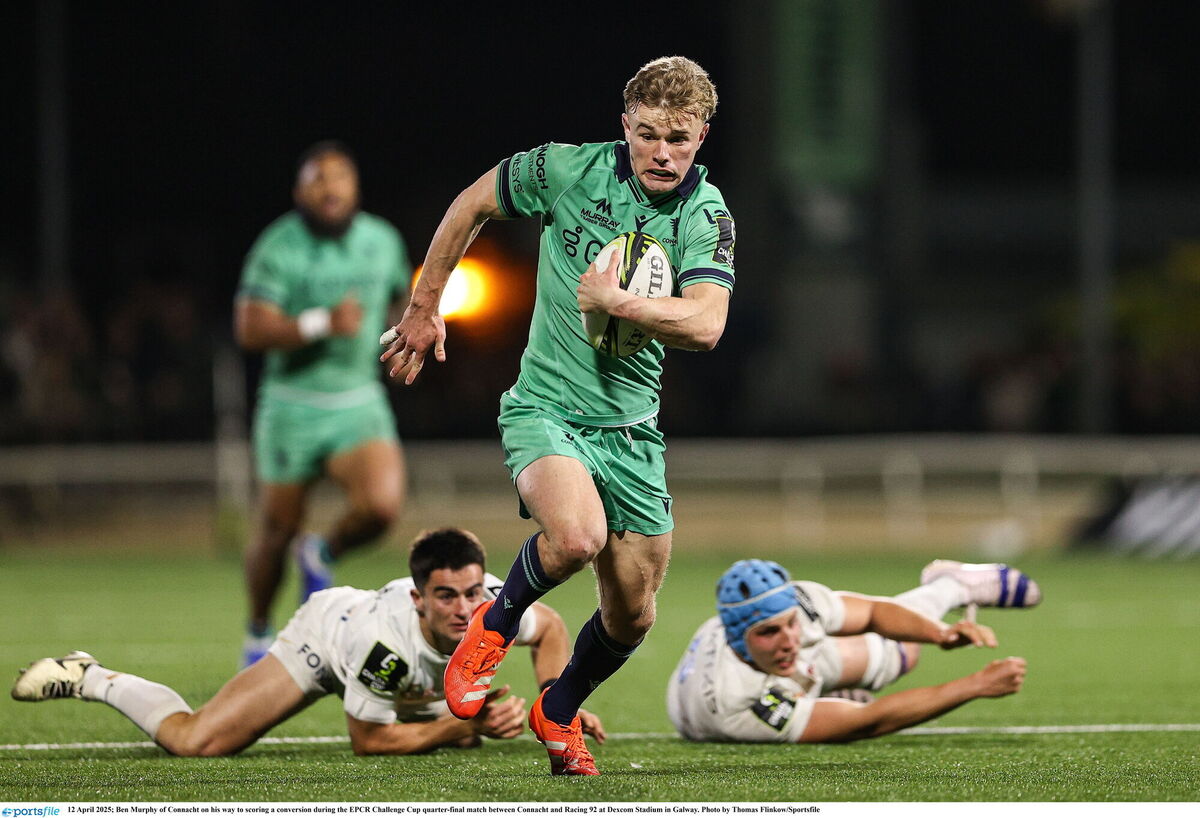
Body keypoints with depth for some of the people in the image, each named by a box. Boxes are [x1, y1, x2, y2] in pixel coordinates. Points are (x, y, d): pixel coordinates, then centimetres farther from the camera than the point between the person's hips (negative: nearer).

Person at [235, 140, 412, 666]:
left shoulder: (383, 241, 2)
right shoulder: (279, 248, -12)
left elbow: (399, 294, 24)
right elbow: (250, 329, -20)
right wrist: (321, 324, -30)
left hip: (359, 405, 2)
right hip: (292, 405, -2)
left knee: (382, 505, -23)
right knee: (277, 532, 7)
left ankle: (322, 556, 9)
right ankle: (258, 635, 32)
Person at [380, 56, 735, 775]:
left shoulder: (707, 213, -8)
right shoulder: (568, 170, -10)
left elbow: (705, 325, -23)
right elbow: (473, 205, 8)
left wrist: (615, 302, -30)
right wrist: (425, 307, 13)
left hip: (632, 428, 3)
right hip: (546, 409, -3)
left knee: (633, 618, 7)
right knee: (578, 534, -33)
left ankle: (559, 712, 39)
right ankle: (494, 627, -1)